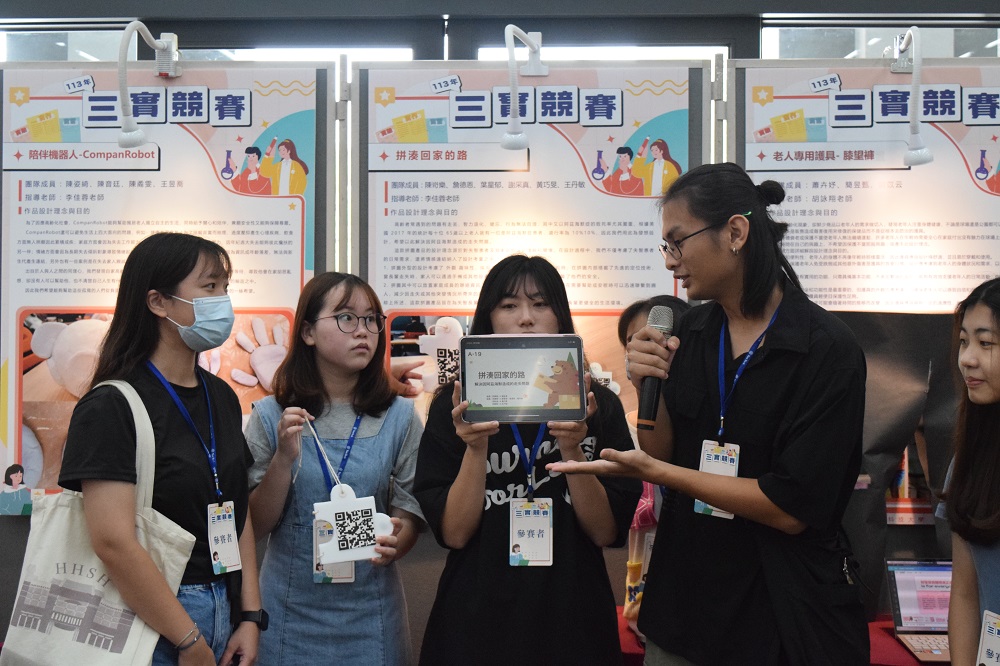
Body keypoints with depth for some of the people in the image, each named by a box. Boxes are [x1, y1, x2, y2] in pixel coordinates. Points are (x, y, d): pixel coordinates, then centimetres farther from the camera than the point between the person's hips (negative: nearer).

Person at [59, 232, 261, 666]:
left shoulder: (222, 398, 6)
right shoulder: (111, 407, -15)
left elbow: (239, 516, 8)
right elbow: (114, 542, -21)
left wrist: (250, 617, 0)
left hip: (224, 611, 7)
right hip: (149, 622, -6)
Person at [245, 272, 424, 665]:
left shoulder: (399, 417, -2)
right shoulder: (271, 415, -4)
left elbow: (410, 510, 1)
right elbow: (258, 524, -3)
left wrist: (395, 543, -20)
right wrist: (284, 459, -18)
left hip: (370, 612, 1)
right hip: (290, 611, 0)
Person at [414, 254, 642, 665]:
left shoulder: (598, 405, -2)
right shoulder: (455, 406, -4)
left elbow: (607, 532, -7)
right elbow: (454, 533, -9)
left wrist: (571, 450, -20)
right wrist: (476, 448, -22)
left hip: (571, 618, 1)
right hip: (479, 621, -1)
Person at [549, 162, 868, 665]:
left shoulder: (826, 349, -16)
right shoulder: (688, 333, 0)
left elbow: (792, 509, -19)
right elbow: (663, 459, 5)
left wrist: (653, 471, -20)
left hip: (783, 611, -4)